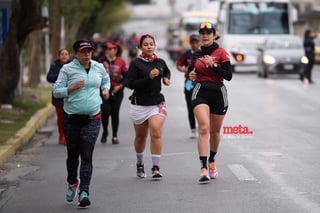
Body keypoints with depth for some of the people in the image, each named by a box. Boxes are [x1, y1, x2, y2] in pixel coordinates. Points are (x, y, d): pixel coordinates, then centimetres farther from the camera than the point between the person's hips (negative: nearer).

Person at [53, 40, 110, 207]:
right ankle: (72, 182, 39)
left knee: (86, 155, -10)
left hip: (92, 119, 1)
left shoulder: (98, 67, 7)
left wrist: (105, 89, 10)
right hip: (71, 118, -1)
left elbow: (106, 79, 29)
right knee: (73, 154, 11)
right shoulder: (67, 69, -4)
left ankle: (84, 192, -12)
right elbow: (56, 91, -3)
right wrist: (71, 88, -18)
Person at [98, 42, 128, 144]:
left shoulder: (121, 62, 2)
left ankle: (115, 136, 15)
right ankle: (105, 133, 14)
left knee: (115, 113, 3)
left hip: (117, 91, 0)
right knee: (105, 112, -10)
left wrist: (120, 86, -11)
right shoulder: (102, 61, 3)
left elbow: (126, 77, 4)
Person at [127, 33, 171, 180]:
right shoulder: (136, 64, -7)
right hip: (139, 104, -1)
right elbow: (131, 84, -16)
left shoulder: (160, 62, 5)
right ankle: (140, 165, 36)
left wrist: (166, 79, 7)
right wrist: (149, 77, -23)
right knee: (141, 136, 13)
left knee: (156, 133, -17)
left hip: (157, 103, 1)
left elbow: (167, 72, 28)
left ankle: (156, 168, -17)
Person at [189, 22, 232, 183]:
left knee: (215, 131, 12)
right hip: (200, 92, 1)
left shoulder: (221, 53, -3)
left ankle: (212, 161, 38)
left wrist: (213, 65, -19)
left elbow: (228, 76, -10)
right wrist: (192, 75, 4)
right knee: (203, 128, -18)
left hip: (218, 93, -1)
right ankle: (204, 168, -25)